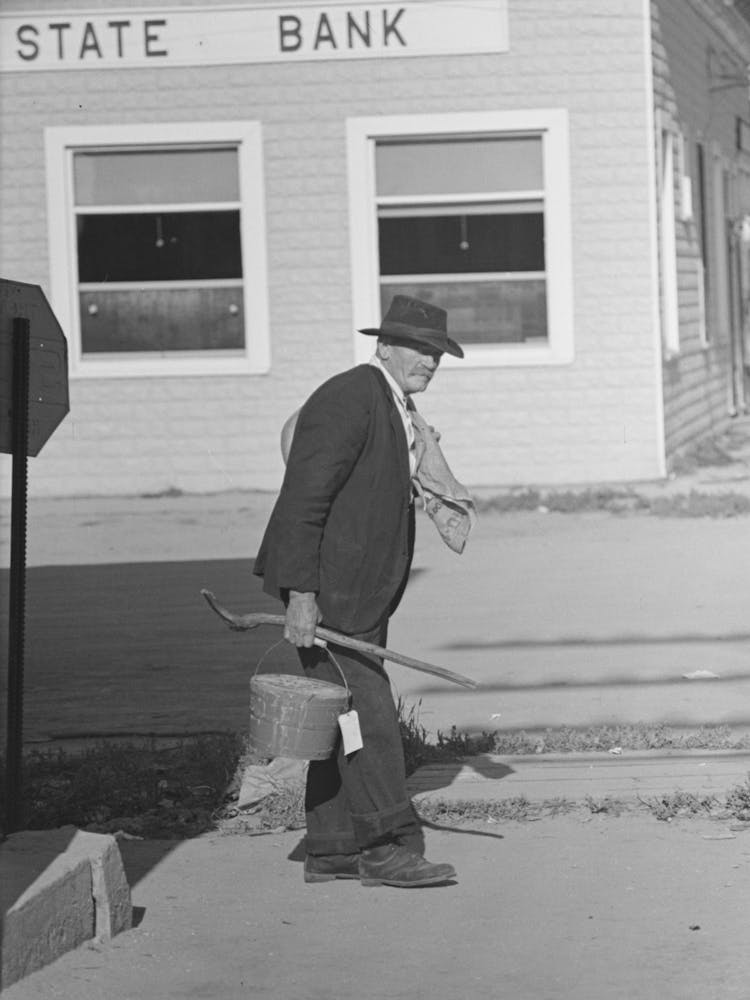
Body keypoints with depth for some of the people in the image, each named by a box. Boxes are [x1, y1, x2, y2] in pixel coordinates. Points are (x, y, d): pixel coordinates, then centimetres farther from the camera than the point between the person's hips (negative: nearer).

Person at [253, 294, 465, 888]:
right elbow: (302, 500, -22)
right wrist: (300, 595, -26)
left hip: (362, 592, 10)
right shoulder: (349, 400, -17)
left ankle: (331, 850, 16)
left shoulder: (399, 408, 15)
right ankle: (386, 846, -9)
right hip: (324, 589, -10)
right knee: (366, 711, -11)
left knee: (346, 716, 11)